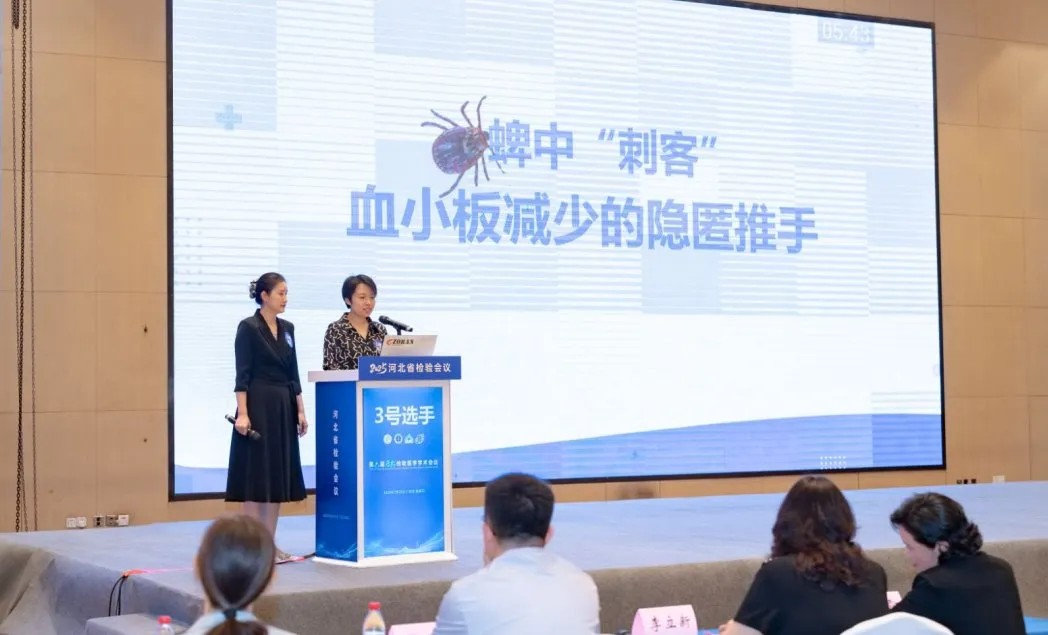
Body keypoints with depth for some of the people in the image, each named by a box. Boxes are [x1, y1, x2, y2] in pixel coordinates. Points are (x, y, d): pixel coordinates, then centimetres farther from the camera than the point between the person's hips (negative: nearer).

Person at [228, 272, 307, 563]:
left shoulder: (288, 328, 13)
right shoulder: (248, 327, -8)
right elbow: (242, 375, -13)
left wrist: (300, 410, 11)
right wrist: (242, 413, -19)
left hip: (284, 408, 8)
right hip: (258, 406, -7)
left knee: (280, 474, 7)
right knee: (256, 475, -4)